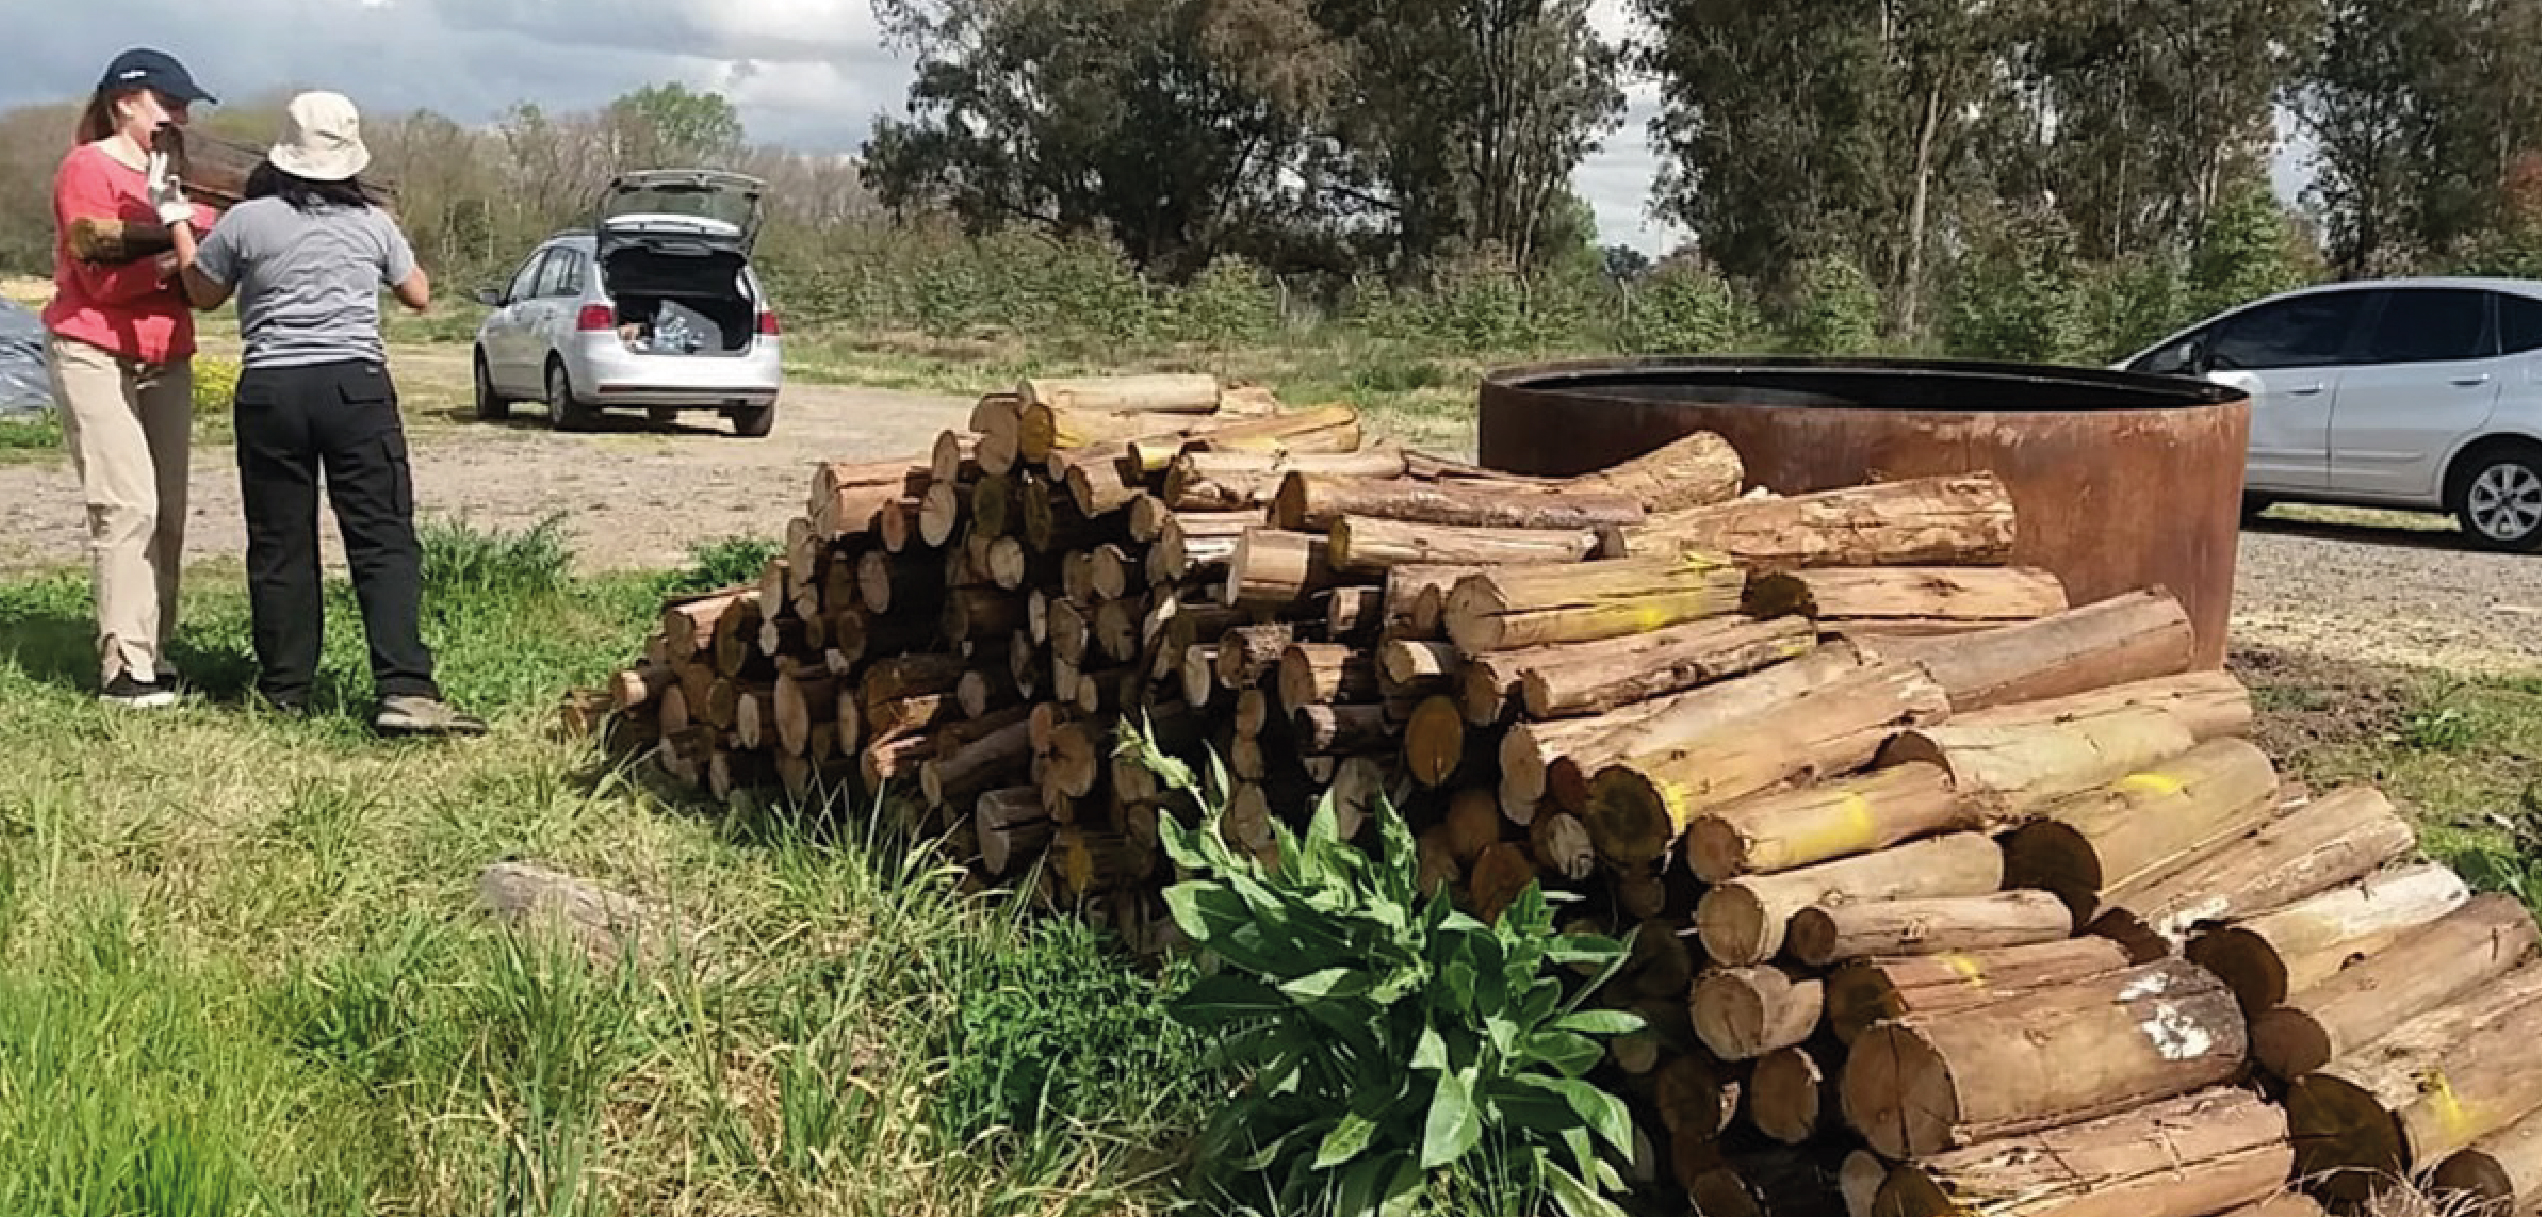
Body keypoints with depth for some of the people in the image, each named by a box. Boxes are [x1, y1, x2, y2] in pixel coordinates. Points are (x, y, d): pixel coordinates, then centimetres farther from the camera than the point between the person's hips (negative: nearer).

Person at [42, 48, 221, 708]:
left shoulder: (179, 173, 15)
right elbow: (102, 277, -14)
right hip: (96, 355, -7)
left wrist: (196, 228, -5)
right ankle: (125, 668, -13)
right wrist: (172, 249, -22)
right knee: (128, 507, -14)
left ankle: (155, 652, 11)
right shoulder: (87, 168, -5)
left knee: (167, 512, 4)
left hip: (167, 360, 7)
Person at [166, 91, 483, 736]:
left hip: (269, 391, 1)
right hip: (356, 386, 0)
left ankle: (284, 688, 18)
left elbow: (204, 294, 17)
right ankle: (405, 689, -13)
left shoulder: (245, 222, 1)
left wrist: (178, 225, 30)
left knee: (279, 544, 10)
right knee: (383, 541, -2)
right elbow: (418, 295, 19)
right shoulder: (372, 223, 5)